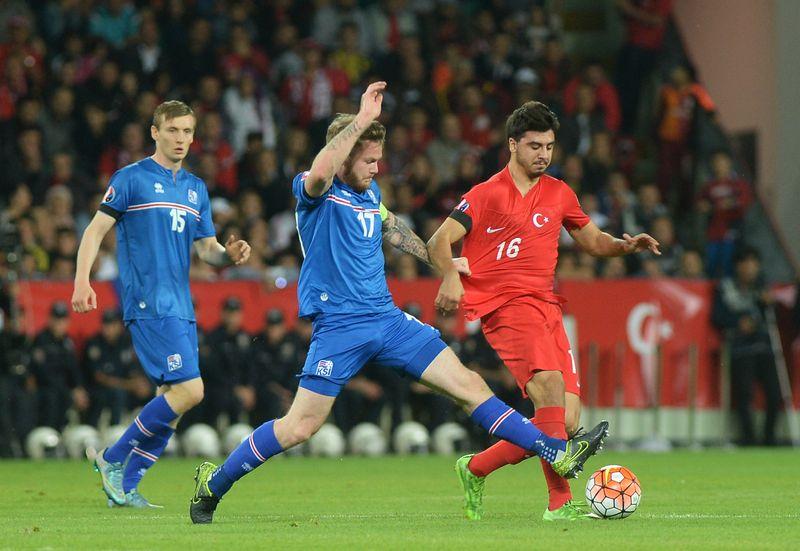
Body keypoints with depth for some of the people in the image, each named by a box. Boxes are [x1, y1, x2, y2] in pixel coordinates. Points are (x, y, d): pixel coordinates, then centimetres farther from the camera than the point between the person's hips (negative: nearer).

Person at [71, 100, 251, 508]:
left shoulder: (196, 188, 18)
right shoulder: (131, 178, -1)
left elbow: (208, 249, 19)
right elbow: (96, 230, -5)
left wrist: (229, 255, -5)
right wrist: (82, 280, -19)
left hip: (181, 307, 8)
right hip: (148, 304, -8)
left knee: (171, 399, 4)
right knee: (189, 389, -17)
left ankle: (125, 486, 11)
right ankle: (113, 458, -5)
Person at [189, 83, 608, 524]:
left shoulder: (370, 191, 12)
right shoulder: (314, 192, -10)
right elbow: (319, 172, -36)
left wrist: (439, 261, 35)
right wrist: (363, 119, -32)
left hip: (387, 318, 6)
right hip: (339, 325, -6)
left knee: (468, 385, 0)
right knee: (300, 426, -9)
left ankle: (556, 453, 0)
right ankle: (213, 483, 9)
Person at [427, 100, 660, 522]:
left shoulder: (559, 194, 18)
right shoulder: (488, 194, 1)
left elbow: (593, 241, 27)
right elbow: (439, 241, -6)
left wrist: (625, 246, 6)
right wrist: (450, 277, -25)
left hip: (546, 306, 7)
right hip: (505, 305, -7)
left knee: (568, 420, -3)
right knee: (550, 384, -28)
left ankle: (476, 469, 16)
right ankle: (561, 502, -31)